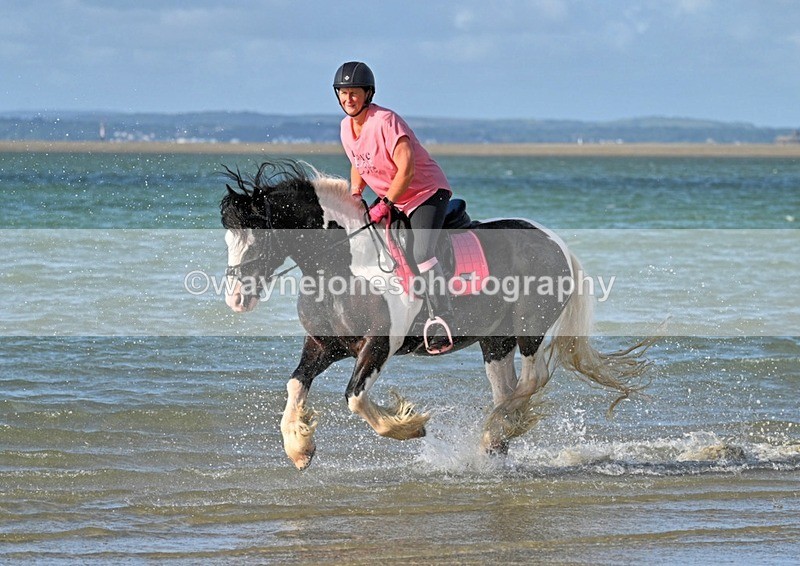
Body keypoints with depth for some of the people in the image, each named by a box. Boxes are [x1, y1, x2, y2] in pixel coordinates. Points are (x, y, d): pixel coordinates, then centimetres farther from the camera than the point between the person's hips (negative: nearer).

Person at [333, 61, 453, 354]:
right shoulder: (347, 126, 1)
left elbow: (407, 169, -31)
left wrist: (384, 206, -29)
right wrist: (355, 193, 1)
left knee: (421, 252, -27)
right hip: (389, 199, 9)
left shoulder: (385, 121, -25)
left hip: (427, 191, -9)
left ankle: (443, 324, -26)